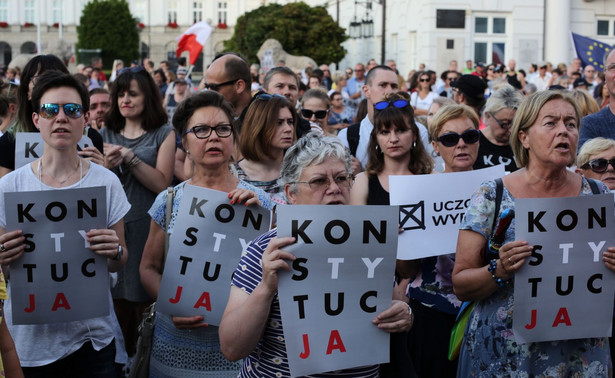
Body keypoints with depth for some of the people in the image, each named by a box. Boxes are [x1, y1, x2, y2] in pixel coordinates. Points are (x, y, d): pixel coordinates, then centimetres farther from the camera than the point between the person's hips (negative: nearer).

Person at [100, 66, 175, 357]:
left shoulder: (163, 134, 1)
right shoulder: (106, 134, 12)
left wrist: (129, 158, -16)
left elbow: (162, 184, -9)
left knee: (146, 305, 2)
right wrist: (106, 167, -12)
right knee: (118, 304, 7)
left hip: (147, 226, -3)